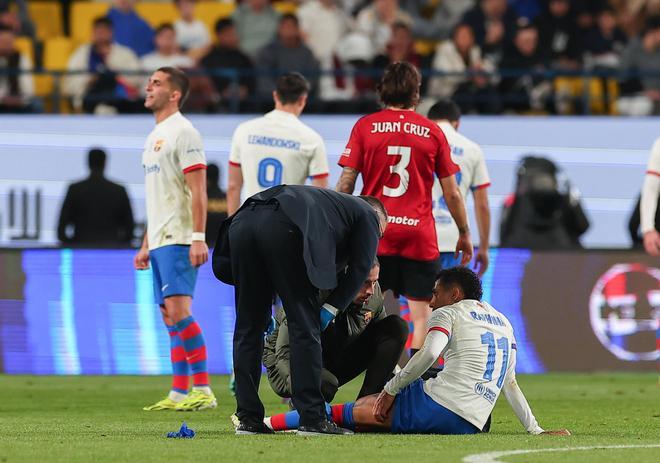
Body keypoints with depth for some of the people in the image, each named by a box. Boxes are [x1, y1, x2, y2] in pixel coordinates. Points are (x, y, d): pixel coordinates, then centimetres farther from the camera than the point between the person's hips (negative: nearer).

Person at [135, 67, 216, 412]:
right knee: (170, 318, 8)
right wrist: (146, 245, 22)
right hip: (159, 241, 10)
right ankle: (180, 393, 9)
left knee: (178, 309, -17)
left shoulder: (183, 133, -9)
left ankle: (203, 390, -18)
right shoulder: (154, 137, 20)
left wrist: (199, 239, -22)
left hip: (178, 239, -10)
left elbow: (198, 191, -15)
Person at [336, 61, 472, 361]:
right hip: (420, 235, 0)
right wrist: (464, 234, 17)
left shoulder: (365, 126, 2)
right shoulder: (432, 132, 3)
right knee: (421, 314, 2)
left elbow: (346, 182, -1)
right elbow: (452, 193, 6)